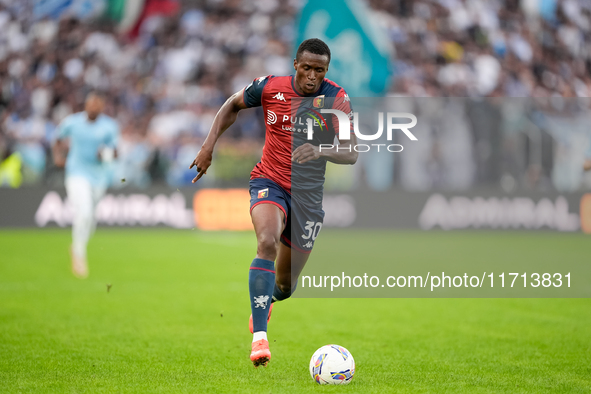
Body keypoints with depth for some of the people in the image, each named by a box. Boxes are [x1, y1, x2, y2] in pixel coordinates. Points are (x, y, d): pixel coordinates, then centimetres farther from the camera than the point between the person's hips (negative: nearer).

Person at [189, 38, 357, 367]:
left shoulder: (337, 99, -9)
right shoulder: (270, 87, -6)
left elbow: (351, 154, -14)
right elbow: (233, 105, 13)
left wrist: (320, 150, -34)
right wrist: (209, 145, 4)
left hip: (308, 192, 1)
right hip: (269, 182, -1)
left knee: (286, 284, 9)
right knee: (268, 241, -33)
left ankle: (266, 300, 49)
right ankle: (259, 336, -35)